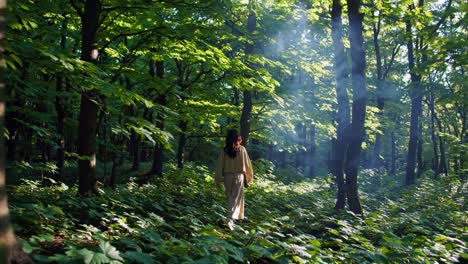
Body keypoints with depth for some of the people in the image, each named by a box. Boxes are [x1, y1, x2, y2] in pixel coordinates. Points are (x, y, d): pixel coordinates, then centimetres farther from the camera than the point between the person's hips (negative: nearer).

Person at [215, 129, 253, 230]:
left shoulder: (225, 150, -2)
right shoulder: (242, 149, -6)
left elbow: (220, 165, -1)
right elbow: (247, 164, -1)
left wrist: (218, 179, 5)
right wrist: (249, 176, 13)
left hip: (227, 176, 2)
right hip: (239, 176, -2)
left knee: (230, 198, 19)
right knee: (235, 198, -1)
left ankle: (237, 216, 33)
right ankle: (230, 220, -14)